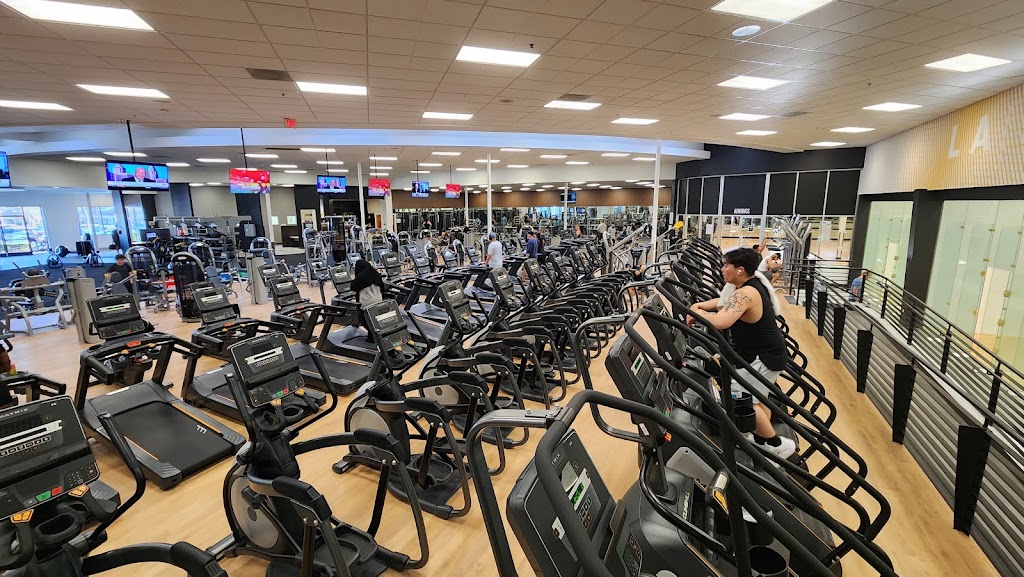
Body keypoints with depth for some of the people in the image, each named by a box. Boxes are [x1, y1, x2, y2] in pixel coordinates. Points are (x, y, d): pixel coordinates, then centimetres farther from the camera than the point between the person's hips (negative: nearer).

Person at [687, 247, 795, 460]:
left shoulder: (746, 294, -27)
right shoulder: (754, 284, 5)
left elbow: (720, 321, -40)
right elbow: (724, 302, 15)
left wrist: (698, 313, -21)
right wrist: (699, 305, 0)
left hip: (765, 357, -10)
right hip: (769, 351, 10)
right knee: (757, 397, 21)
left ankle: (777, 445, 6)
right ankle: (764, 438, 36)